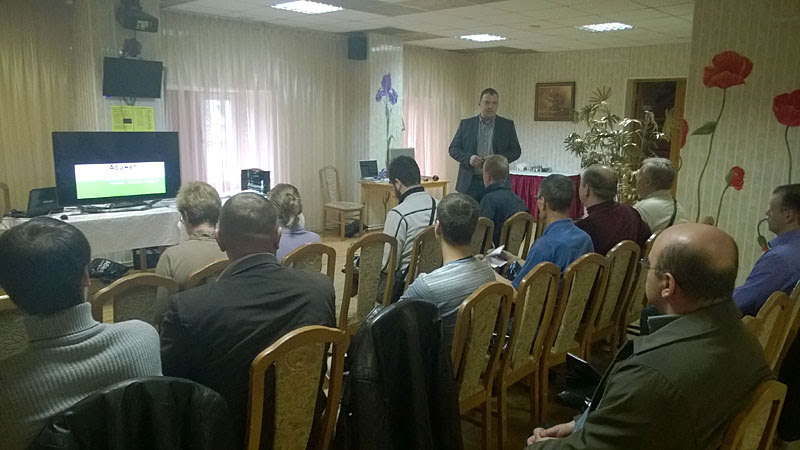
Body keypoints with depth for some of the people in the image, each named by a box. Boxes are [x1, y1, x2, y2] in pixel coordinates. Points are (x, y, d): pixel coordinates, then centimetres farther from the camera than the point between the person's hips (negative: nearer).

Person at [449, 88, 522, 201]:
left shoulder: (507, 125, 8)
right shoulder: (466, 124, 9)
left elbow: (516, 150, 7)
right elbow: (453, 149, 8)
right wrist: (468, 158, -12)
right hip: (470, 182, 1)